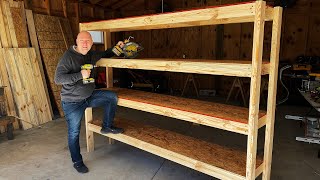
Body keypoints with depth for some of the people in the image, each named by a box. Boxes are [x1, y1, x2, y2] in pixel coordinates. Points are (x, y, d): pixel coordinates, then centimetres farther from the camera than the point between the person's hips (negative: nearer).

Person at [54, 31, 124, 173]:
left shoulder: (92, 55, 0)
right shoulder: (68, 57, -19)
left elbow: (105, 54, 21)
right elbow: (58, 79, -25)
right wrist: (80, 75, -32)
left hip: (89, 96, 6)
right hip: (72, 102, -6)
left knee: (112, 97, -5)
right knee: (74, 133, 4)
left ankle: (107, 127, 12)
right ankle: (77, 162, 25)